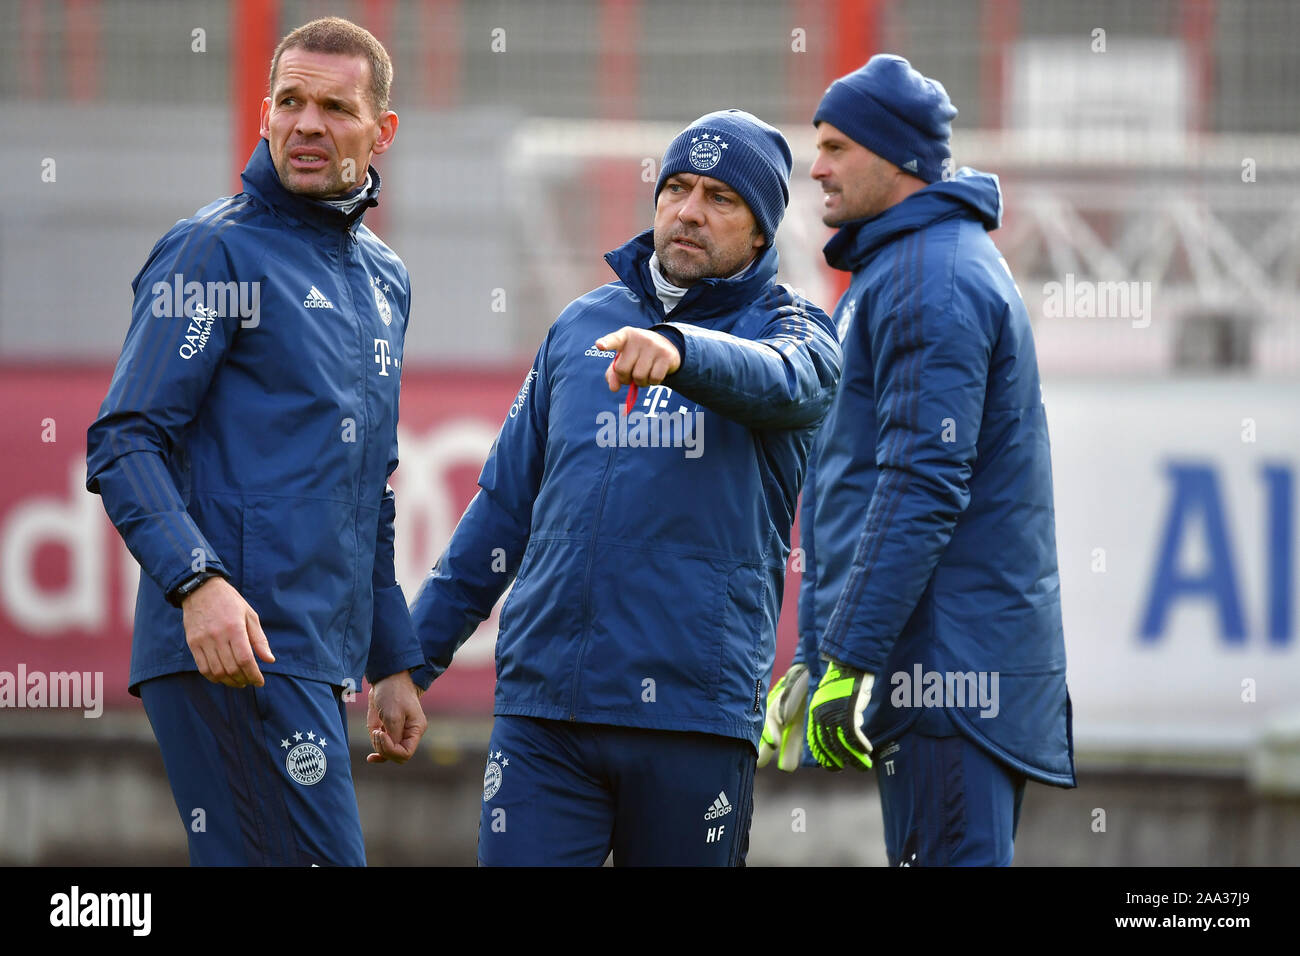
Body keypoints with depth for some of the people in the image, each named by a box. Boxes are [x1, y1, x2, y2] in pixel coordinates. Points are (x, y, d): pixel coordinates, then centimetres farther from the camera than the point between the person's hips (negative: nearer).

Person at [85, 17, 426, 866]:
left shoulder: (384, 279, 20)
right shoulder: (216, 252, -5)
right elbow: (123, 445, -12)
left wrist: (393, 663, 24)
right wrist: (197, 580, -28)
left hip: (320, 665, 8)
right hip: (229, 646, -8)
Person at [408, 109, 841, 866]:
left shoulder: (791, 328, 5)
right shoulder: (581, 327, 17)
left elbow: (781, 381, -21)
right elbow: (505, 505, 21)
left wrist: (677, 349, -43)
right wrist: (412, 655, 16)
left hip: (694, 710, -3)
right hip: (542, 704, 3)